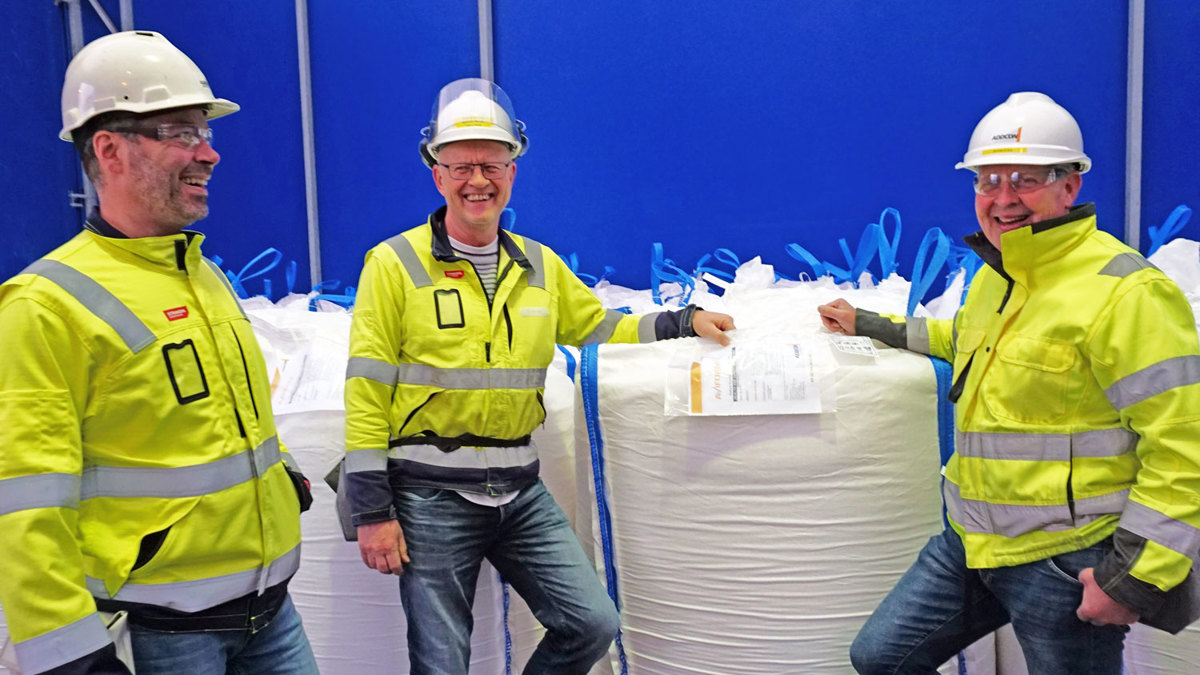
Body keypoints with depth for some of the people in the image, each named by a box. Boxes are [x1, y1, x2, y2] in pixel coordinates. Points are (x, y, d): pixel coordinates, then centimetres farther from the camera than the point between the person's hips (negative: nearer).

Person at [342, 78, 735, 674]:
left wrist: (681, 322, 9)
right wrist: (373, 511, -11)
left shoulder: (540, 266, 8)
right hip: (430, 495, -4)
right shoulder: (395, 264, -7)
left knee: (592, 625, 5)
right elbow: (366, 394, -9)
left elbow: (598, 327, 22)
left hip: (520, 492, 5)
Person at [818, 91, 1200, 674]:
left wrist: (1136, 576, -19)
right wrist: (869, 326, 31)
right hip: (973, 541, 8)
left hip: (1067, 564, -8)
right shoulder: (995, 274, 10)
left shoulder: (1126, 292, -18)